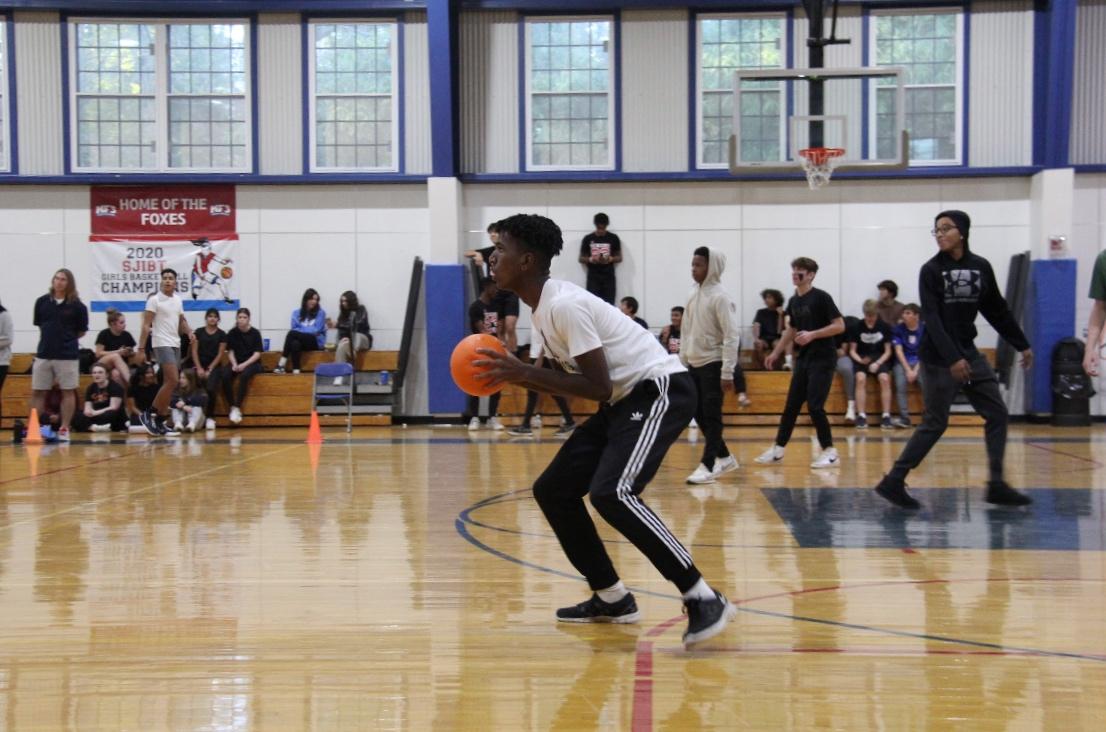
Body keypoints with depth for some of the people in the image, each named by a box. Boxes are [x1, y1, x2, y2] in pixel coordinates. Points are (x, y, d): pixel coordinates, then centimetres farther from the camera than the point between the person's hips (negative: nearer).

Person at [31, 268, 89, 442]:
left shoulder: (77, 305, -5)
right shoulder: (42, 302, 3)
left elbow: (82, 331, 4)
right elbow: (39, 325, 16)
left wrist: (66, 338, 6)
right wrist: (49, 339, 10)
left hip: (68, 355, -3)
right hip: (43, 354, 3)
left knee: (68, 392, 3)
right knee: (37, 392, 6)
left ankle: (64, 429, 12)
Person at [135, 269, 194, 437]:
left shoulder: (178, 299, 12)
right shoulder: (154, 299, -7)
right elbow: (146, 325, -9)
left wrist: (189, 331, 3)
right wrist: (141, 349, -14)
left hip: (176, 344, 7)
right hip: (162, 344, -7)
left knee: (168, 383, 7)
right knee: (172, 381, -17)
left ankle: (161, 422, 11)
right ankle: (149, 414, -7)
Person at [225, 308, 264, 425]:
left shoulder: (255, 333, -3)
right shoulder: (232, 333, 3)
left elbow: (257, 353, -7)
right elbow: (230, 351, 5)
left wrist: (244, 364, -19)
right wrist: (234, 364, -14)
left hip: (252, 363, -2)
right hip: (237, 363, 2)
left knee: (244, 375, -36)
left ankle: (237, 408, -28)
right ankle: (232, 407, -20)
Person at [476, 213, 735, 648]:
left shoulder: (565, 305, -21)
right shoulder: (542, 307, 9)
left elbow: (598, 387, -24)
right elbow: (573, 382, 15)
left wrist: (525, 372, -23)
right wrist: (513, 376, 1)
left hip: (660, 391, -10)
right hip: (624, 400, 10)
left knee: (611, 493, -27)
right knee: (553, 490, 8)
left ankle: (703, 599, -19)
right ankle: (611, 598, 17)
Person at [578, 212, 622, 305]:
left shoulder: (613, 238, 5)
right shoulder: (588, 239, 4)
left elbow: (619, 257, 9)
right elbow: (581, 258, 9)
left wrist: (610, 259, -12)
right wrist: (590, 259, -13)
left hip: (608, 277, 0)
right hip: (593, 277, 0)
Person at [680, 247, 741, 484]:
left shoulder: (720, 297, -13)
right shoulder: (693, 294, 9)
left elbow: (731, 336, -16)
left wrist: (728, 372, -19)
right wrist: (682, 361, 14)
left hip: (712, 364, -8)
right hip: (694, 364, 8)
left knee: (711, 416, -4)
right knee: (698, 414, 11)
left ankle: (708, 465, -1)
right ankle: (724, 457, 23)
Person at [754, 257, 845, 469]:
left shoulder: (821, 297, -11)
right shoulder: (794, 301, 10)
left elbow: (840, 325, -14)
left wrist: (812, 334, -22)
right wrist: (776, 352, 22)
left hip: (822, 358, -7)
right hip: (803, 358, 7)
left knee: (814, 405, -11)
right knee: (791, 405, 9)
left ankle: (830, 452, 0)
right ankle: (778, 449, 16)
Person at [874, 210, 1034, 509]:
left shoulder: (981, 267, 5)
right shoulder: (931, 270, -8)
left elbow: (998, 311, 14)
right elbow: (931, 319, -16)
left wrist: (1022, 345, 16)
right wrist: (952, 359, -26)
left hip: (968, 352, 6)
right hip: (939, 358, -6)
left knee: (997, 414, 3)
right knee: (935, 423, -6)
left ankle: (997, 485, 9)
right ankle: (893, 481, 1)